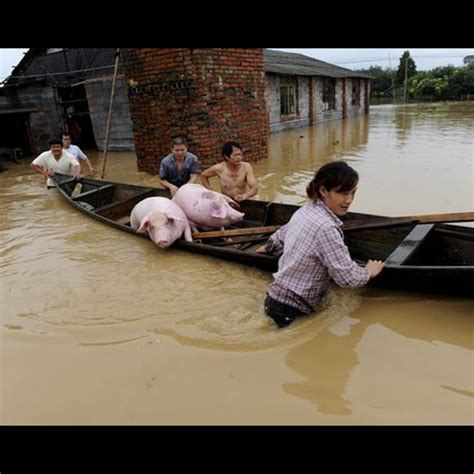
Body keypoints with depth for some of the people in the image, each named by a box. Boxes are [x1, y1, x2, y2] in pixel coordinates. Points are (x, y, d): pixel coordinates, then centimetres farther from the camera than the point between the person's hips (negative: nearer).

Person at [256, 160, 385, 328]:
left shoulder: (305, 210, 2)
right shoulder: (326, 228, -26)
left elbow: (282, 233, 21)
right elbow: (347, 276, -20)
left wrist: (268, 248, 41)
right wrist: (369, 272, 1)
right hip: (289, 310, -9)